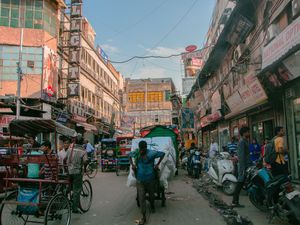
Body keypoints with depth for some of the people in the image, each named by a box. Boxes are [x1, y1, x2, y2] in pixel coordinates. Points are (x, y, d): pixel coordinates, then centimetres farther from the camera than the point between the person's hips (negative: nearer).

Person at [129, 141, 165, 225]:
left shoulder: (151, 153, -18)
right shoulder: (136, 153, -9)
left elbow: (163, 154, -4)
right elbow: (129, 155, 13)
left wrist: (157, 164, -7)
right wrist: (132, 164, -1)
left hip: (150, 180, -1)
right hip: (140, 181, 1)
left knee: (151, 195, 21)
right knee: (141, 198, -1)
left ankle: (152, 206, 53)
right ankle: (143, 217, 10)